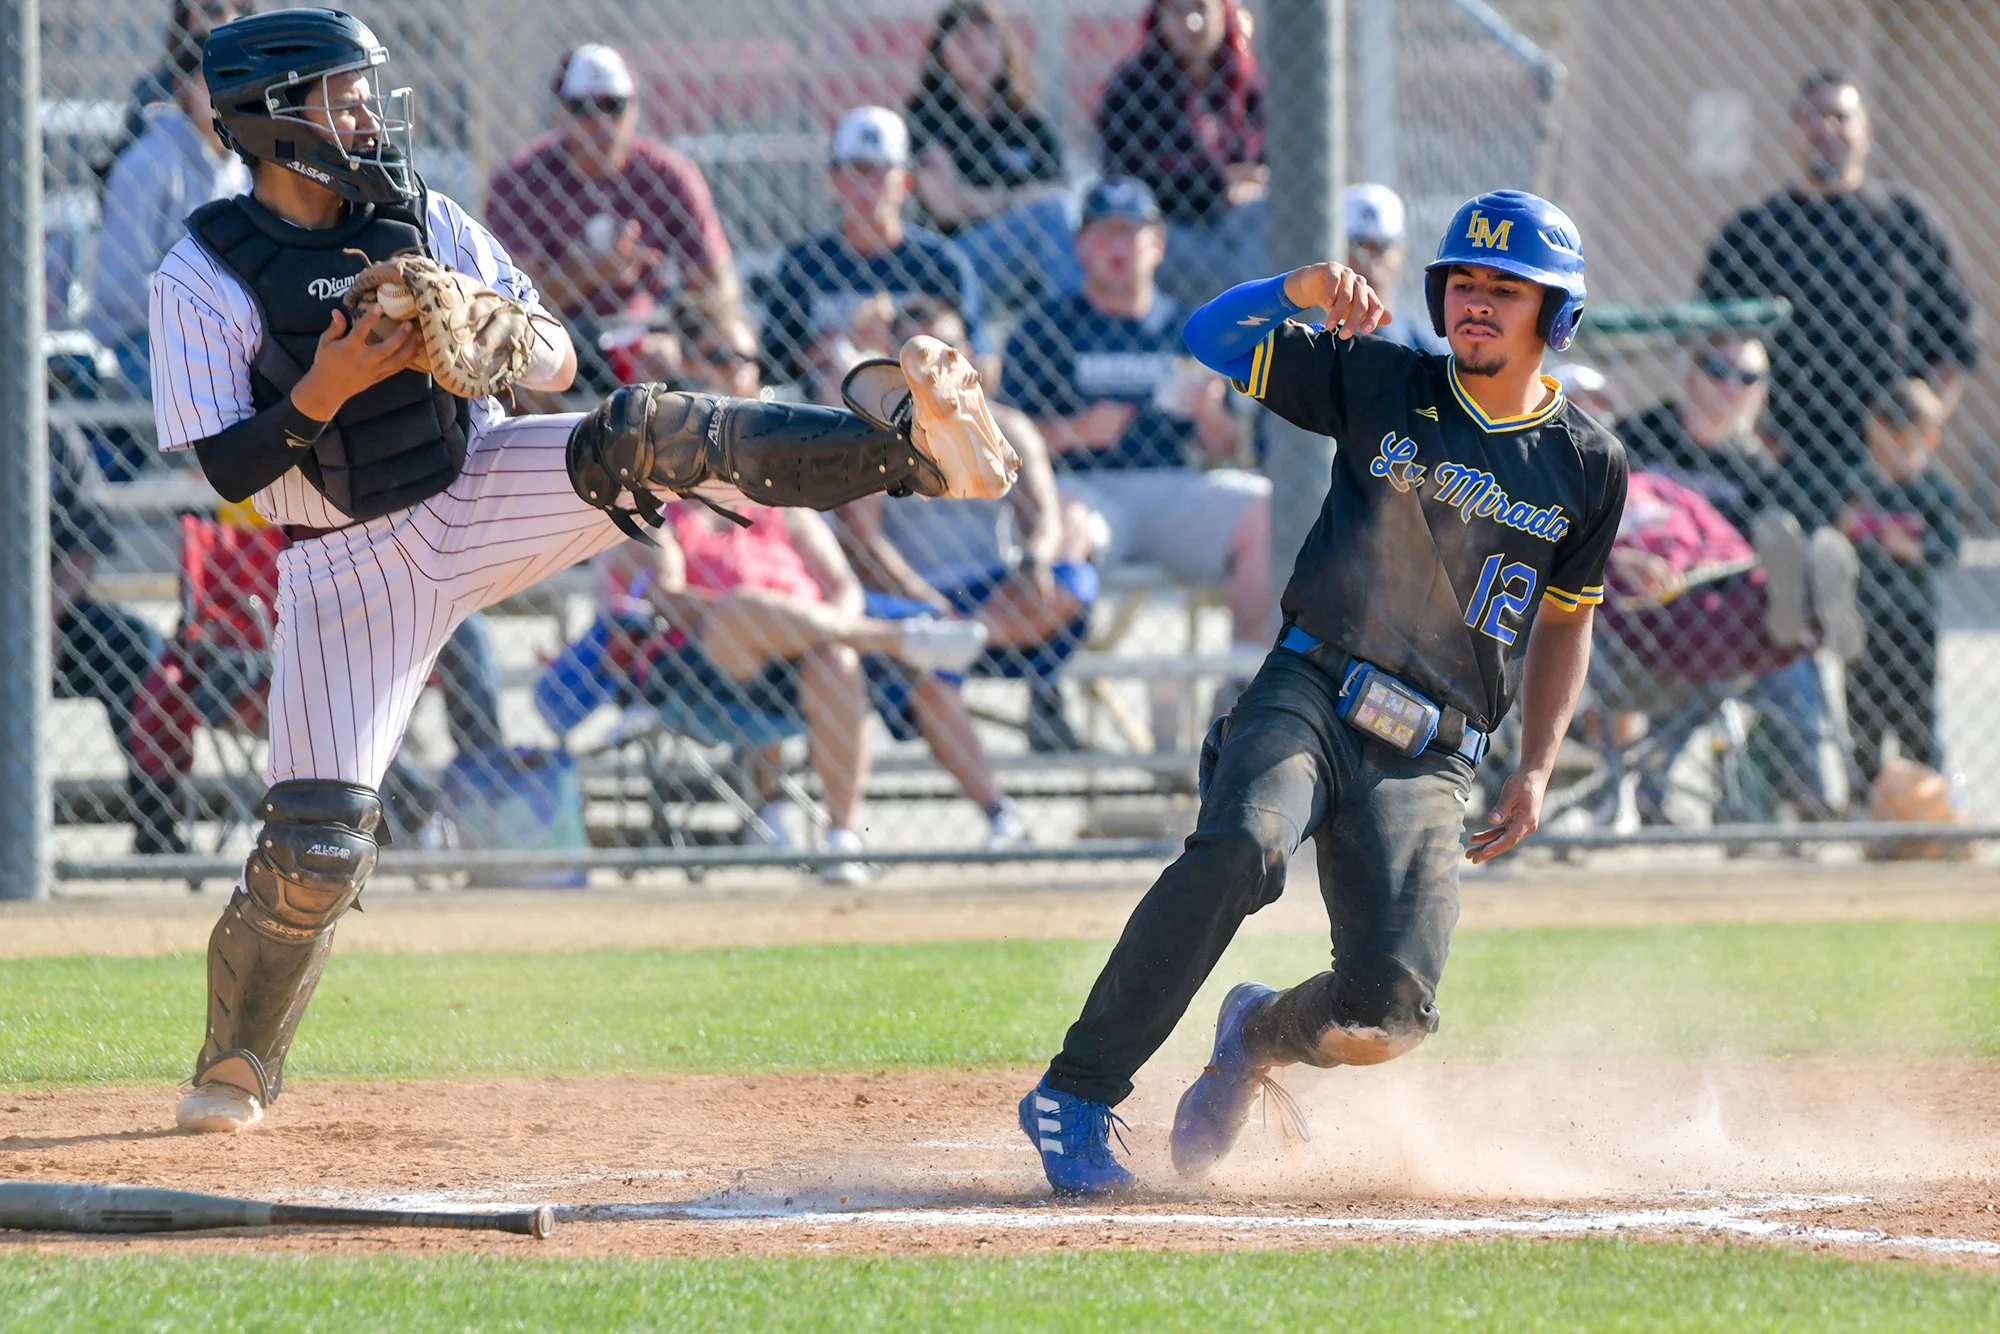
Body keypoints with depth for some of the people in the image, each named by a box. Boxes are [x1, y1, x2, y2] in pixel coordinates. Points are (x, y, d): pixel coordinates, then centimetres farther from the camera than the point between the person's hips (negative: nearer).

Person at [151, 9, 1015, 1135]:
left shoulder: (421, 220, 3)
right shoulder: (204, 278, -10)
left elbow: (558, 363, 2)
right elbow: (228, 471, -15)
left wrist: (523, 341, -20)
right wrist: (326, 389, -28)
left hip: (484, 487, 3)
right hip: (349, 564, -3)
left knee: (642, 434, -24)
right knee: (317, 846, -9)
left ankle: (924, 451, -36)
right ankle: (235, 1069, 13)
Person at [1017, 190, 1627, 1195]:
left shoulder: (1587, 464, 8)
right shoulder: (1382, 385, 5)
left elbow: (1565, 619, 21)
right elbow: (1212, 337, 1)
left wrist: (1536, 770, 12)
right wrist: (1308, 287, -17)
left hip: (1430, 761, 2)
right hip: (1309, 697, -2)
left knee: (1387, 1013, -15)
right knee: (1241, 846, -35)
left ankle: (1259, 1036, 22)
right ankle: (1076, 1096, -29)